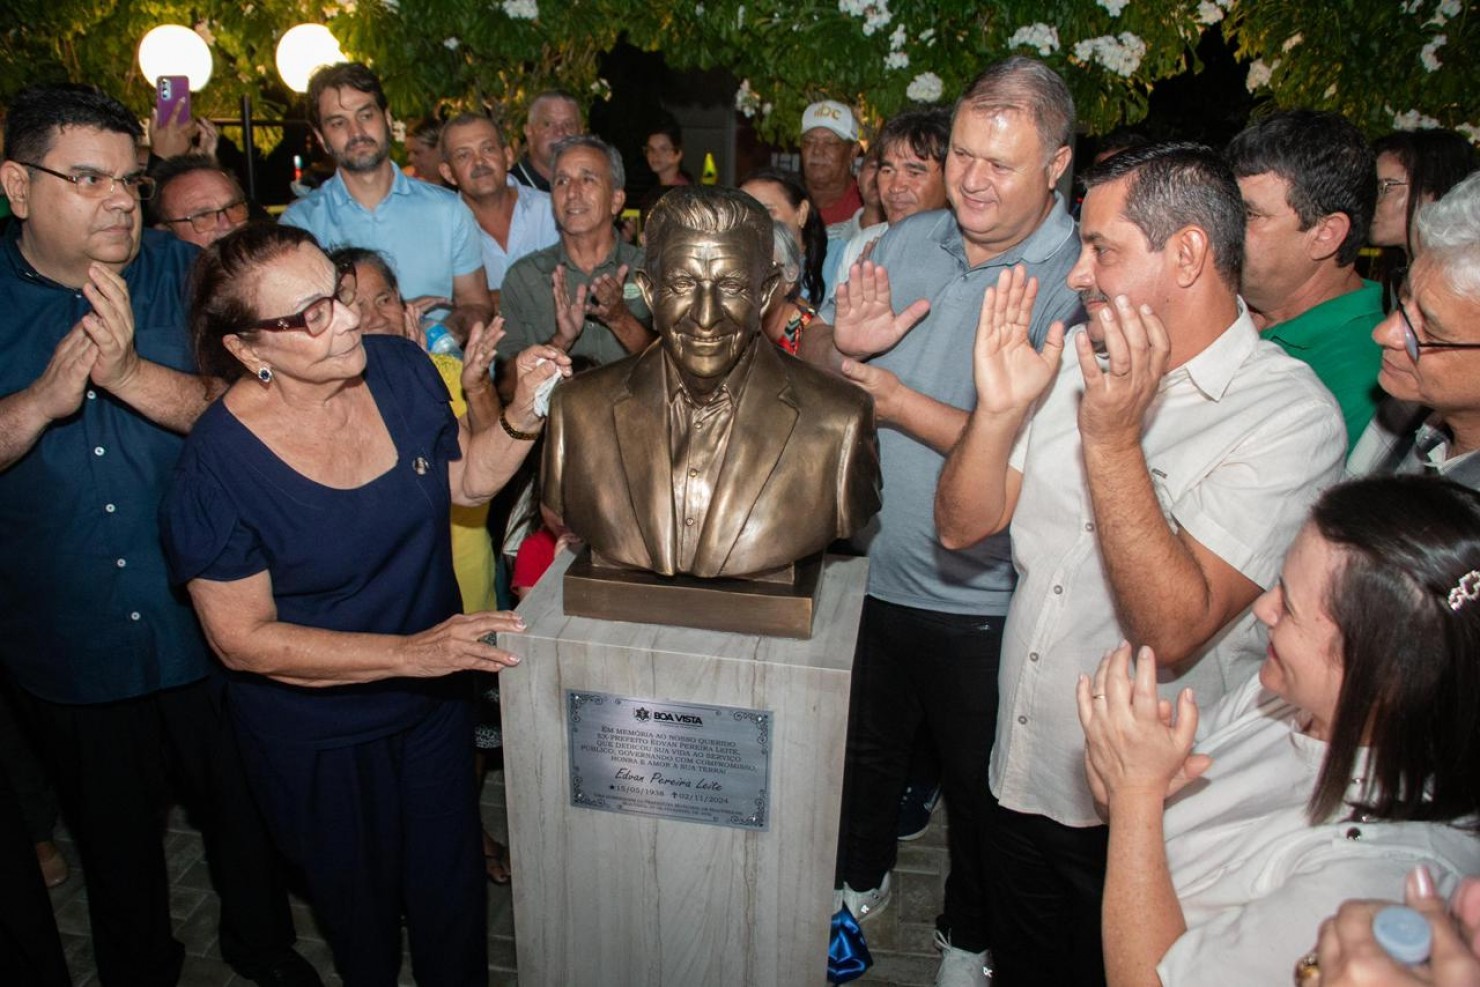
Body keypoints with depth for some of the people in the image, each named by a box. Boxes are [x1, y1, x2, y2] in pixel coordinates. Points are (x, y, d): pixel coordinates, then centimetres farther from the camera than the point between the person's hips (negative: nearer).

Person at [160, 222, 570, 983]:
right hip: (318, 734, -3)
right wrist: (411, 653, -28)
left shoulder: (400, 369, -13)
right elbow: (242, 638, -21)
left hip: (435, 698, 4)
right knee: (360, 901, 24)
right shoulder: (219, 464, -26)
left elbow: (467, 480, 2)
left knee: (451, 889, 23)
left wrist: (520, 416, -18)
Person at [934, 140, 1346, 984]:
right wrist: (998, 409, -18)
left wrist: (1113, 439, -31)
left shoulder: (1290, 415, -19)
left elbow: (1173, 630, -27)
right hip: (1025, 774, 5)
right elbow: (962, 526, -2)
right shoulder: (1079, 358, -1)